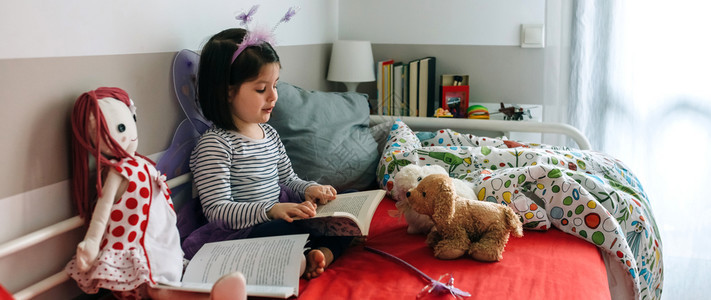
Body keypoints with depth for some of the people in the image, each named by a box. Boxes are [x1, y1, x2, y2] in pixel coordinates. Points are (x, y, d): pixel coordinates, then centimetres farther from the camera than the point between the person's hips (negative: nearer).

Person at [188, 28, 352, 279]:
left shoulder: (269, 133, 14)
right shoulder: (214, 144, -13)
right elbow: (216, 211, -19)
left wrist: (310, 189, 0)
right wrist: (271, 210, -31)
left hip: (281, 218, 9)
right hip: (241, 234, -9)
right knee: (287, 230, -41)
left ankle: (323, 255, -21)